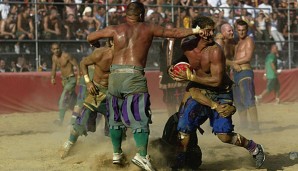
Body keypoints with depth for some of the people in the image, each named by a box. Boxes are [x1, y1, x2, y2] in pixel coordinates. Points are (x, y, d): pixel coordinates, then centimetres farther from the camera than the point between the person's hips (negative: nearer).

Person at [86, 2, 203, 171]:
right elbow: (175, 33, 14)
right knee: (139, 117, -5)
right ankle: (142, 155, -19)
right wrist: (195, 31, 25)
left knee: (115, 117, 17)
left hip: (115, 75, 3)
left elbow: (91, 37, 21)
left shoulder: (116, 29, 13)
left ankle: (117, 153, 26)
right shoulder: (148, 28, 8)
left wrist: (98, 46, 41)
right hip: (134, 75, -3)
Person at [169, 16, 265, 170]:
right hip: (199, 91, 5)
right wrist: (174, 70, -6)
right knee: (183, 126, -9)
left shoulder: (215, 51, -23)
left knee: (224, 136, -9)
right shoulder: (186, 47, -6)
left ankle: (255, 148, 16)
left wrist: (191, 77, -26)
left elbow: (216, 80, -26)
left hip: (221, 93, -5)